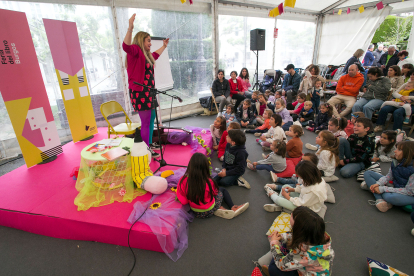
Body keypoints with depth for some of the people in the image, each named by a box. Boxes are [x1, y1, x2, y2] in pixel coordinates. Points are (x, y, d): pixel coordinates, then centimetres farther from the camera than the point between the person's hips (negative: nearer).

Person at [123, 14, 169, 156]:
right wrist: (130, 28, -42)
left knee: (151, 119, 17)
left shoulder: (146, 54, 20)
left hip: (148, 91, 10)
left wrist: (164, 46, 52)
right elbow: (126, 46, -31)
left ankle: (150, 144, 31)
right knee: (146, 122, -8)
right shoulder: (135, 51, -8)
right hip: (140, 92, -10)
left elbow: (155, 55, 42)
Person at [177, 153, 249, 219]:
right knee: (222, 190, 22)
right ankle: (232, 207, 22)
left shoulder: (183, 180, -24)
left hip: (196, 212, 4)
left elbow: (183, 201, -13)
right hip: (209, 212, -3)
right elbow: (215, 192, -7)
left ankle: (220, 208, 12)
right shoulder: (208, 182, -30)